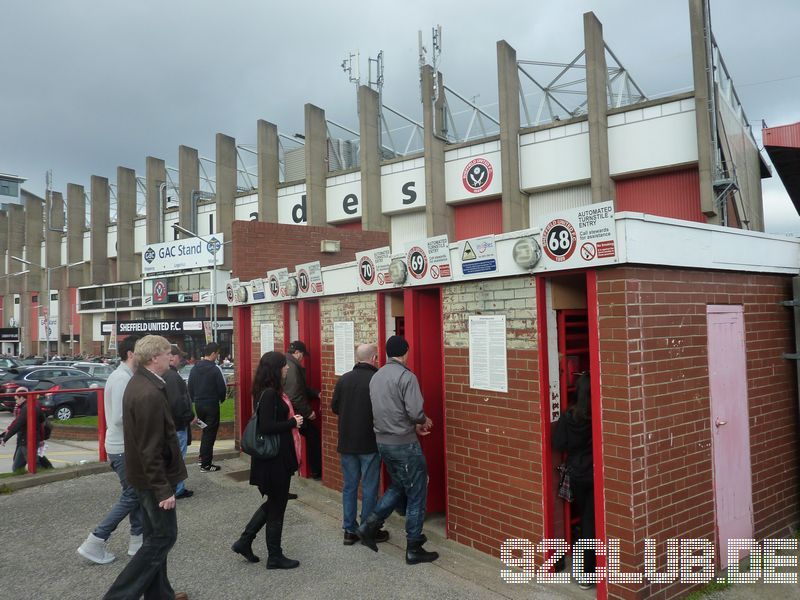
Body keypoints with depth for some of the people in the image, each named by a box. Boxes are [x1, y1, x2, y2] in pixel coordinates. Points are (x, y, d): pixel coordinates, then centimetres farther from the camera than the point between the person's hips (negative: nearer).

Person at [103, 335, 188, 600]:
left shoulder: (138, 382, 5)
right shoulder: (150, 394, -27)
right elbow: (150, 450, -26)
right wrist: (164, 490, -21)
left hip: (143, 475, 10)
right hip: (153, 478, -10)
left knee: (155, 535, 19)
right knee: (164, 536, 3)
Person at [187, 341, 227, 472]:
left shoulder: (194, 368, 2)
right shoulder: (215, 369, -17)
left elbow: (190, 387, 7)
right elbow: (222, 388, -14)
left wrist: (194, 400, 18)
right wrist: (221, 399, 6)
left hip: (198, 405, 6)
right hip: (211, 405, -6)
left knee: (205, 430, 24)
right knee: (210, 433, 2)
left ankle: (203, 456, 32)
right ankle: (206, 464, 4)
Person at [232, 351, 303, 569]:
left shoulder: (272, 392, 9)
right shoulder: (269, 394, -21)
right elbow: (266, 427, -27)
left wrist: (292, 421, 3)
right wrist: (293, 423, -18)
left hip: (279, 457, 10)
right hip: (275, 459, -10)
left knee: (274, 502, 22)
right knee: (276, 507, 5)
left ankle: (244, 541, 30)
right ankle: (275, 557, 20)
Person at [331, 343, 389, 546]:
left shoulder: (344, 379, 0)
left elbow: (334, 407, 7)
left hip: (346, 443, 5)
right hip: (370, 444, -5)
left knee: (349, 486, 14)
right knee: (369, 488, 7)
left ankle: (349, 531, 20)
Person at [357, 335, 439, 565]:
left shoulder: (376, 376, 7)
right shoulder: (406, 376, -16)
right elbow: (415, 412, -23)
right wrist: (425, 421, -1)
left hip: (383, 442, 7)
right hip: (404, 444, -7)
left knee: (397, 487, 24)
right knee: (416, 496, 6)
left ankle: (370, 526, 17)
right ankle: (414, 549, 13)